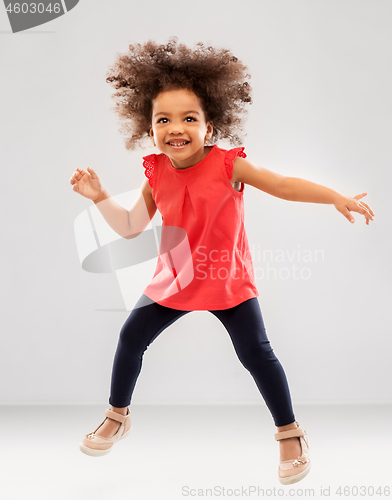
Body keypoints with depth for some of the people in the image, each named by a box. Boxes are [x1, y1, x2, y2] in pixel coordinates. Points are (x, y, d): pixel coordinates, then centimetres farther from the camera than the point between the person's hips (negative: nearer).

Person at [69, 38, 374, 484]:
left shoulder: (228, 164, -15)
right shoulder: (156, 173, -4)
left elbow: (283, 185, -13)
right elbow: (130, 227, 4)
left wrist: (337, 197, -21)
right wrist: (99, 196, -8)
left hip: (228, 281, -3)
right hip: (174, 280, 4)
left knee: (255, 352, -8)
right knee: (131, 336, 4)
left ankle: (290, 433, 14)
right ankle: (118, 416, 30)